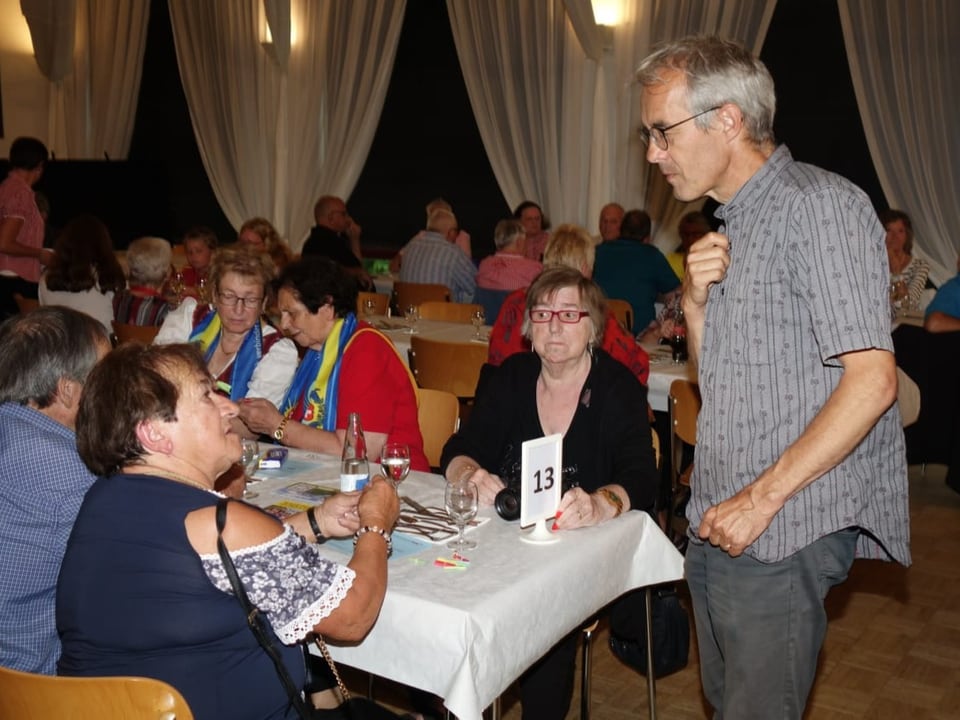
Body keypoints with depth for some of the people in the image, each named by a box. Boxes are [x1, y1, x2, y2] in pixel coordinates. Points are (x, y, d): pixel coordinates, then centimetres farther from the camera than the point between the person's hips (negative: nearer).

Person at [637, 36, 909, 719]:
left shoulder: (819, 205, -14)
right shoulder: (731, 222, 15)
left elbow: (871, 379, -21)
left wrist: (763, 496, -20)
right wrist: (696, 301, -2)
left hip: (785, 527, -9)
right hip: (719, 520, 9)